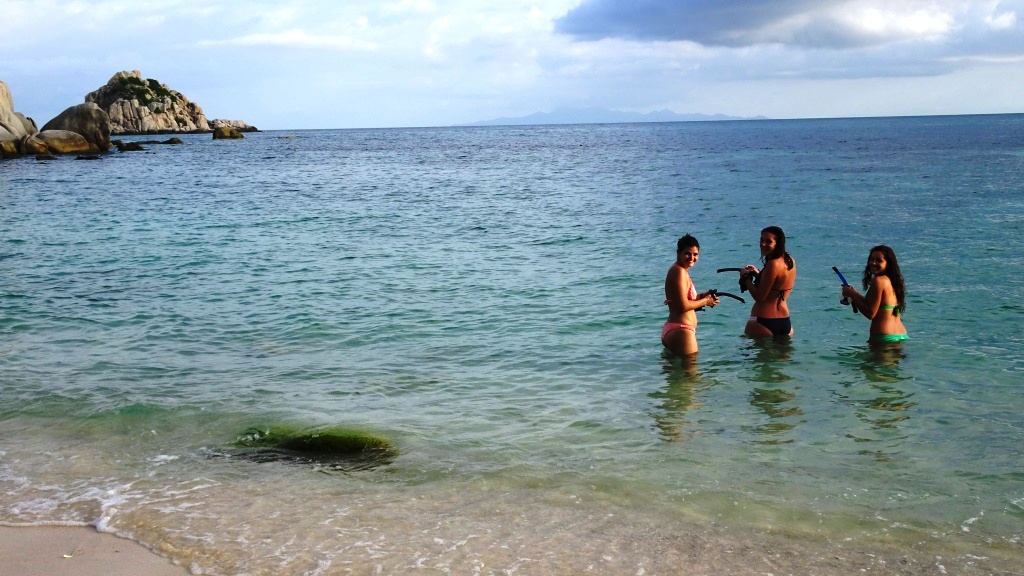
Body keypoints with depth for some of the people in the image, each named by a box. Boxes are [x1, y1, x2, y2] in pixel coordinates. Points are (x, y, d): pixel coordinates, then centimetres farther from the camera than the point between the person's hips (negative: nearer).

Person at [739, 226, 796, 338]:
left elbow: (760, 297, -19)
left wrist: (746, 278, -6)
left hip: (763, 323, -9)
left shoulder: (773, 264, -19)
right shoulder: (790, 261, 7)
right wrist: (758, 274, 13)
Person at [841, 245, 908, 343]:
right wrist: (855, 294, 18)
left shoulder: (878, 281, -13)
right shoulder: (892, 281, 14)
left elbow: (870, 314, -16)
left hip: (884, 338, -10)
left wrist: (852, 295, -6)